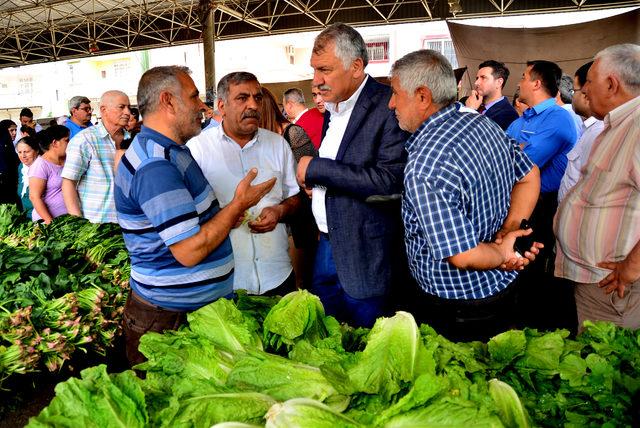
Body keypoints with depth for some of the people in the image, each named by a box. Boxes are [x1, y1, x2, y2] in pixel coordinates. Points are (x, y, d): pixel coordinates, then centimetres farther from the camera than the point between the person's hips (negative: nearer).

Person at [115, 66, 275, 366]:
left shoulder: (166, 151, 11)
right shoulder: (156, 166, -24)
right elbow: (189, 251, -27)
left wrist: (225, 215, 6)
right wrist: (238, 205, -16)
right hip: (171, 318, -10)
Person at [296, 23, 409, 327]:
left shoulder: (388, 107, -18)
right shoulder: (333, 107, 9)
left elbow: (392, 180, -29)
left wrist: (317, 168, -23)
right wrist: (315, 179, 0)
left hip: (365, 254, -8)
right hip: (327, 244, 8)